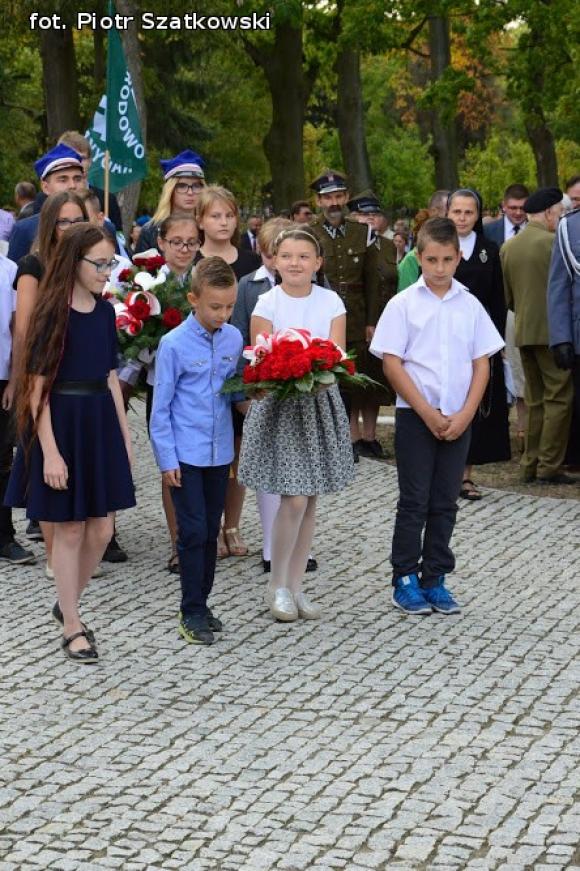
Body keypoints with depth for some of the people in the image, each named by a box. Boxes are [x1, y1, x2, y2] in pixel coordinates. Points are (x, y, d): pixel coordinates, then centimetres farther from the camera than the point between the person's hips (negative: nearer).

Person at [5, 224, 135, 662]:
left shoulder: (105, 311, 7)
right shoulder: (52, 313, -12)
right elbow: (38, 385, -14)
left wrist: (124, 433, 11)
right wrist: (49, 451, -18)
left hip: (100, 421, 6)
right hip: (61, 423, -6)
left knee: (101, 529, 8)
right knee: (70, 529, 3)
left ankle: (67, 604, 30)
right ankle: (73, 628, 14)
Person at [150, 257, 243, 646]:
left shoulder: (234, 339, 1)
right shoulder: (175, 344, -12)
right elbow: (161, 407, -8)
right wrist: (167, 459, -9)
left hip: (220, 452, 5)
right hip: (186, 454, -5)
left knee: (211, 531, 12)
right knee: (194, 532, -3)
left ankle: (202, 603, 24)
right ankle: (192, 613, 6)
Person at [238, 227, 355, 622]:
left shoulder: (331, 302, 3)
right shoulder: (268, 303, -3)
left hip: (321, 401, 3)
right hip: (279, 403, -3)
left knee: (310, 500, 6)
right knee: (295, 499, -11)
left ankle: (295, 585, 17)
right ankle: (278, 585, 5)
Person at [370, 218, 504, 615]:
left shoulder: (469, 306, 4)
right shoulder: (404, 304, -4)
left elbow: (482, 364, 5)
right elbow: (392, 363, -7)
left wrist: (465, 415, -7)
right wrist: (428, 413, -12)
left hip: (458, 418, 3)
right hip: (415, 416, -3)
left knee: (445, 502, 7)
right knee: (414, 501, 1)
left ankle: (435, 579, 15)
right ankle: (405, 579, 9)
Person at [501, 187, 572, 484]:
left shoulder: (507, 247, 8)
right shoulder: (552, 242, -13)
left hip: (523, 333, 7)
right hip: (552, 331, -7)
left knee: (535, 401, 14)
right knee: (558, 398, -2)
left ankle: (530, 465, 15)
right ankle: (549, 467, -4)